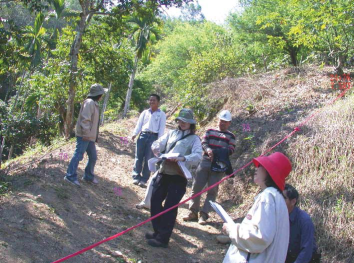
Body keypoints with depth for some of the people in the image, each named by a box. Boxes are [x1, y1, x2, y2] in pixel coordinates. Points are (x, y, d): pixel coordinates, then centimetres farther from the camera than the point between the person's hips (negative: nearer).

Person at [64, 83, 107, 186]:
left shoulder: (94, 103, 17)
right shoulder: (89, 102, -14)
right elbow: (85, 119, -21)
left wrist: (94, 136, 19)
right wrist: (86, 133, -24)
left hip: (90, 136, 10)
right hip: (84, 136, -10)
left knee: (93, 157, 14)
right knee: (78, 155, -8)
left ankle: (88, 176, 26)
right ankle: (70, 176, -5)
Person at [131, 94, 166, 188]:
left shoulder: (161, 114, 5)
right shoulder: (145, 112, 14)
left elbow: (162, 128, 0)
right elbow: (139, 124, 9)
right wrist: (134, 134, -5)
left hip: (153, 137, -3)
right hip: (143, 135, 3)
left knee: (148, 159, -1)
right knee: (138, 157, -1)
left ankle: (144, 180, 2)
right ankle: (136, 177, 4)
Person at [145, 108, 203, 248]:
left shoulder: (194, 139, 1)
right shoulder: (171, 133, 15)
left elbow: (198, 156, -13)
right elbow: (158, 143, 7)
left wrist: (183, 158, -31)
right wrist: (156, 149, -17)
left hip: (179, 177, -5)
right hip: (163, 173, 5)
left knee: (170, 207, -2)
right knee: (155, 201, 7)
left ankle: (163, 238, 8)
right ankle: (158, 231, 25)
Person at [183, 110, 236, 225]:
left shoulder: (231, 136, 9)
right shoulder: (210, 131, 14)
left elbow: (231, 150, -4)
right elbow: (203, 143, 1)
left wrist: (215, 152, -18)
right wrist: (208, 150, -21)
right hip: (205, 162, 2)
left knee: (212, 190, -2)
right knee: (196, 187, 0)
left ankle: (204, 214, 2)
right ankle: (193, 211, 9)